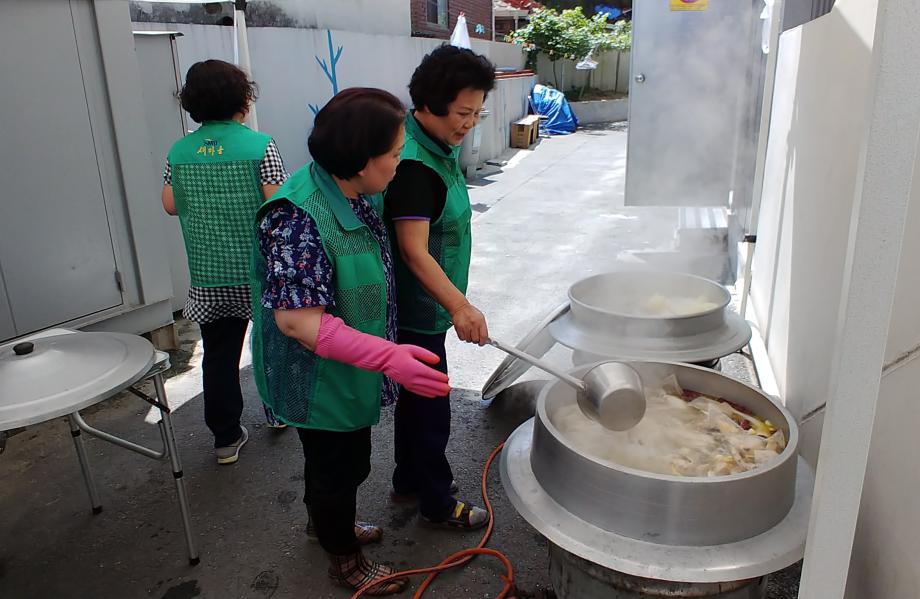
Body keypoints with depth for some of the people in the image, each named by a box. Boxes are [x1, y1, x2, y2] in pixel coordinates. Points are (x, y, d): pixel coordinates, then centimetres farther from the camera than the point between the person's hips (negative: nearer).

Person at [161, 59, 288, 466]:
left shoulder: (179, 152, 0)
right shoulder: (260, 146, -13)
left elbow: (171, 205, 8)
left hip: (209, 277, 3)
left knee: (219, 356, 10)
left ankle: (226, 438, 18)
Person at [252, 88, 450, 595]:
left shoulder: (358, 195, -3)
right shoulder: (299, 217, -31)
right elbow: (297, 320, -33)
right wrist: (388, 357, -40)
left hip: (349, 372, 8)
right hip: (320, 378, -8)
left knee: (346, 458, 28)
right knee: (338, 466, 14)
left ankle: (327, 521, 55)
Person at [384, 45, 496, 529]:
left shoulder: (437, 147, 7)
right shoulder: (412, 165, -25)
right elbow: (413, 250, -31)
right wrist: (459, 306, -39)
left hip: (423, 306, 10)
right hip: (417, 310, -10)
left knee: (416, 396, 23)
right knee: (429, 405, 6)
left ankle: (409, 481, 42)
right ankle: (437, 503, 26)